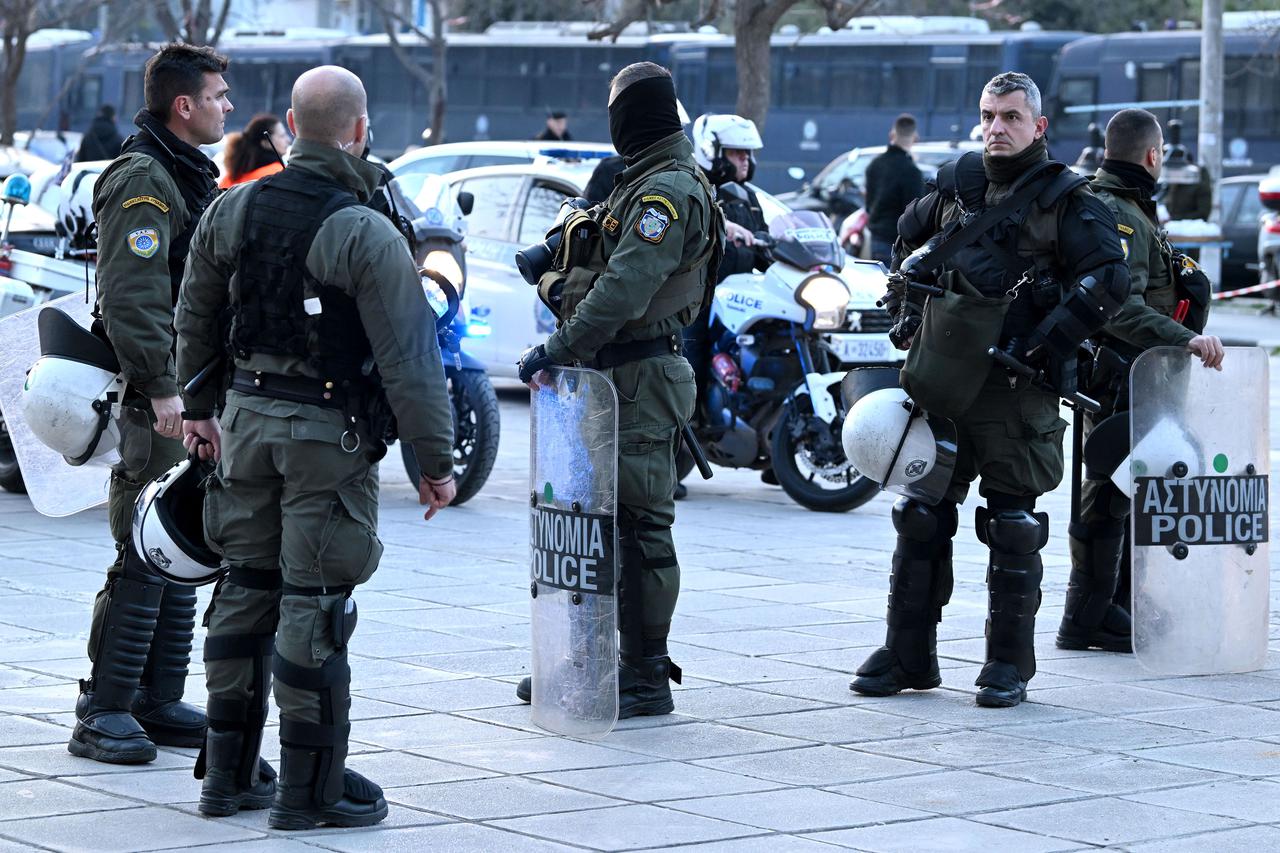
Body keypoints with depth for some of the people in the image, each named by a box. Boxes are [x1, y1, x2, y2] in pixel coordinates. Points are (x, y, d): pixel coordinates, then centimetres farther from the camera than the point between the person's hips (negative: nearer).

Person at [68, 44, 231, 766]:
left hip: (190, 398, 10)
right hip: (155, 405, -10)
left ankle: (160, 704, 19)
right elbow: (130, 297, -22)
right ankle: (104, 714, -4)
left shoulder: (192, 177, 19)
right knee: (145, 561, -8)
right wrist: (162, 387, -24)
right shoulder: (143, 181, -14)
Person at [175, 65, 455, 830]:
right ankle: (310, 787, 4)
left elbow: (195, 317, 15)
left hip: (248, 418, 6)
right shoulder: (367, 236, -17)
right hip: (330, 433, -6)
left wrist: (199, 407, 28)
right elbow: (408, 360, -17)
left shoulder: (233, 211, 3)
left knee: (247, 590, 15)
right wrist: (437, 461, -10)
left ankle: (229, 772, 22)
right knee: (314, 605, -1)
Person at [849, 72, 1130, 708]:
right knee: (921, 518, 8)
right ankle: (908, 655, 16)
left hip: (1014, 390, -5)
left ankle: (1009, 664, 10)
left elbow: (1109, 278, -13)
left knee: (1012, 529, 0)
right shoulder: (955, 185, 12)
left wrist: (1047, 342, -17)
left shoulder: (1065, 201, -3)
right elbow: (908, 238, 30)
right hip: (939, 381, 5)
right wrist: (906, 310, 17)